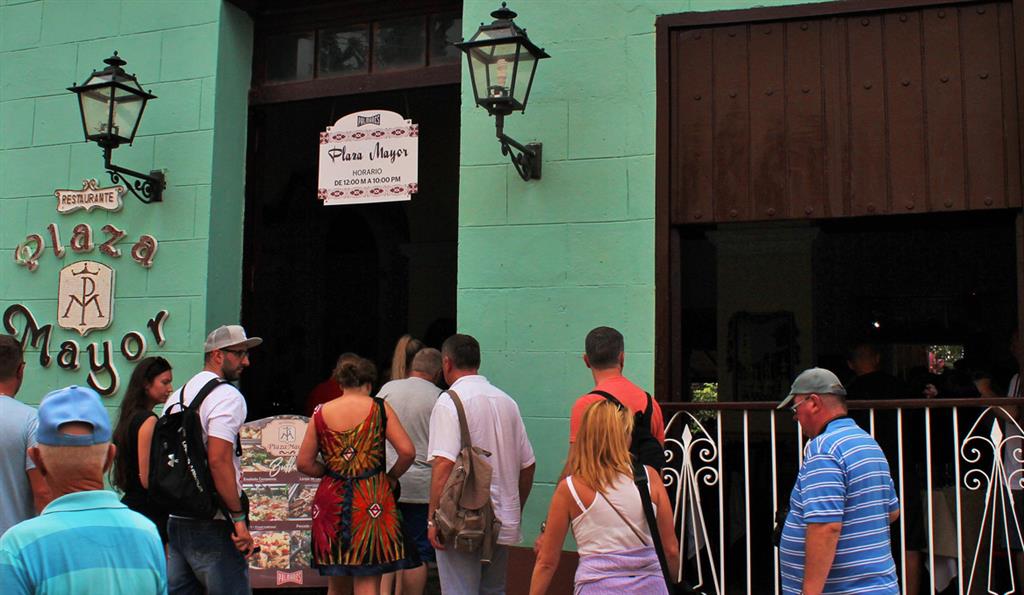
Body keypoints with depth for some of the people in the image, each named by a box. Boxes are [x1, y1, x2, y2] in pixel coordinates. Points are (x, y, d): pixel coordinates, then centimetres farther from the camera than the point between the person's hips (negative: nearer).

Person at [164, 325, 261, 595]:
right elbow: (219, 460, -21)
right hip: (212, 525, -9)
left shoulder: (176, 397, 16)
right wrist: (239, 518, -18)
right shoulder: (227, 396, -11)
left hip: (175, 520, 9)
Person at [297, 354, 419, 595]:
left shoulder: (321, 413, 5)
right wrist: (391, 477, 7)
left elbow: (303, 463, 5)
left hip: (331, 500, 3)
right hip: (371, 501, -3)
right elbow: (407, 451, -9)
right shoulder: (380, 409, -2)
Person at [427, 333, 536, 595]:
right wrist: (516, 511, 23)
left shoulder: (449, 401, -10)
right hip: (504, 524, 7)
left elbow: (444, 464, -20)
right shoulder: (507, 401, 10)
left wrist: (433, 517, -14)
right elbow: (528, 464, 13)